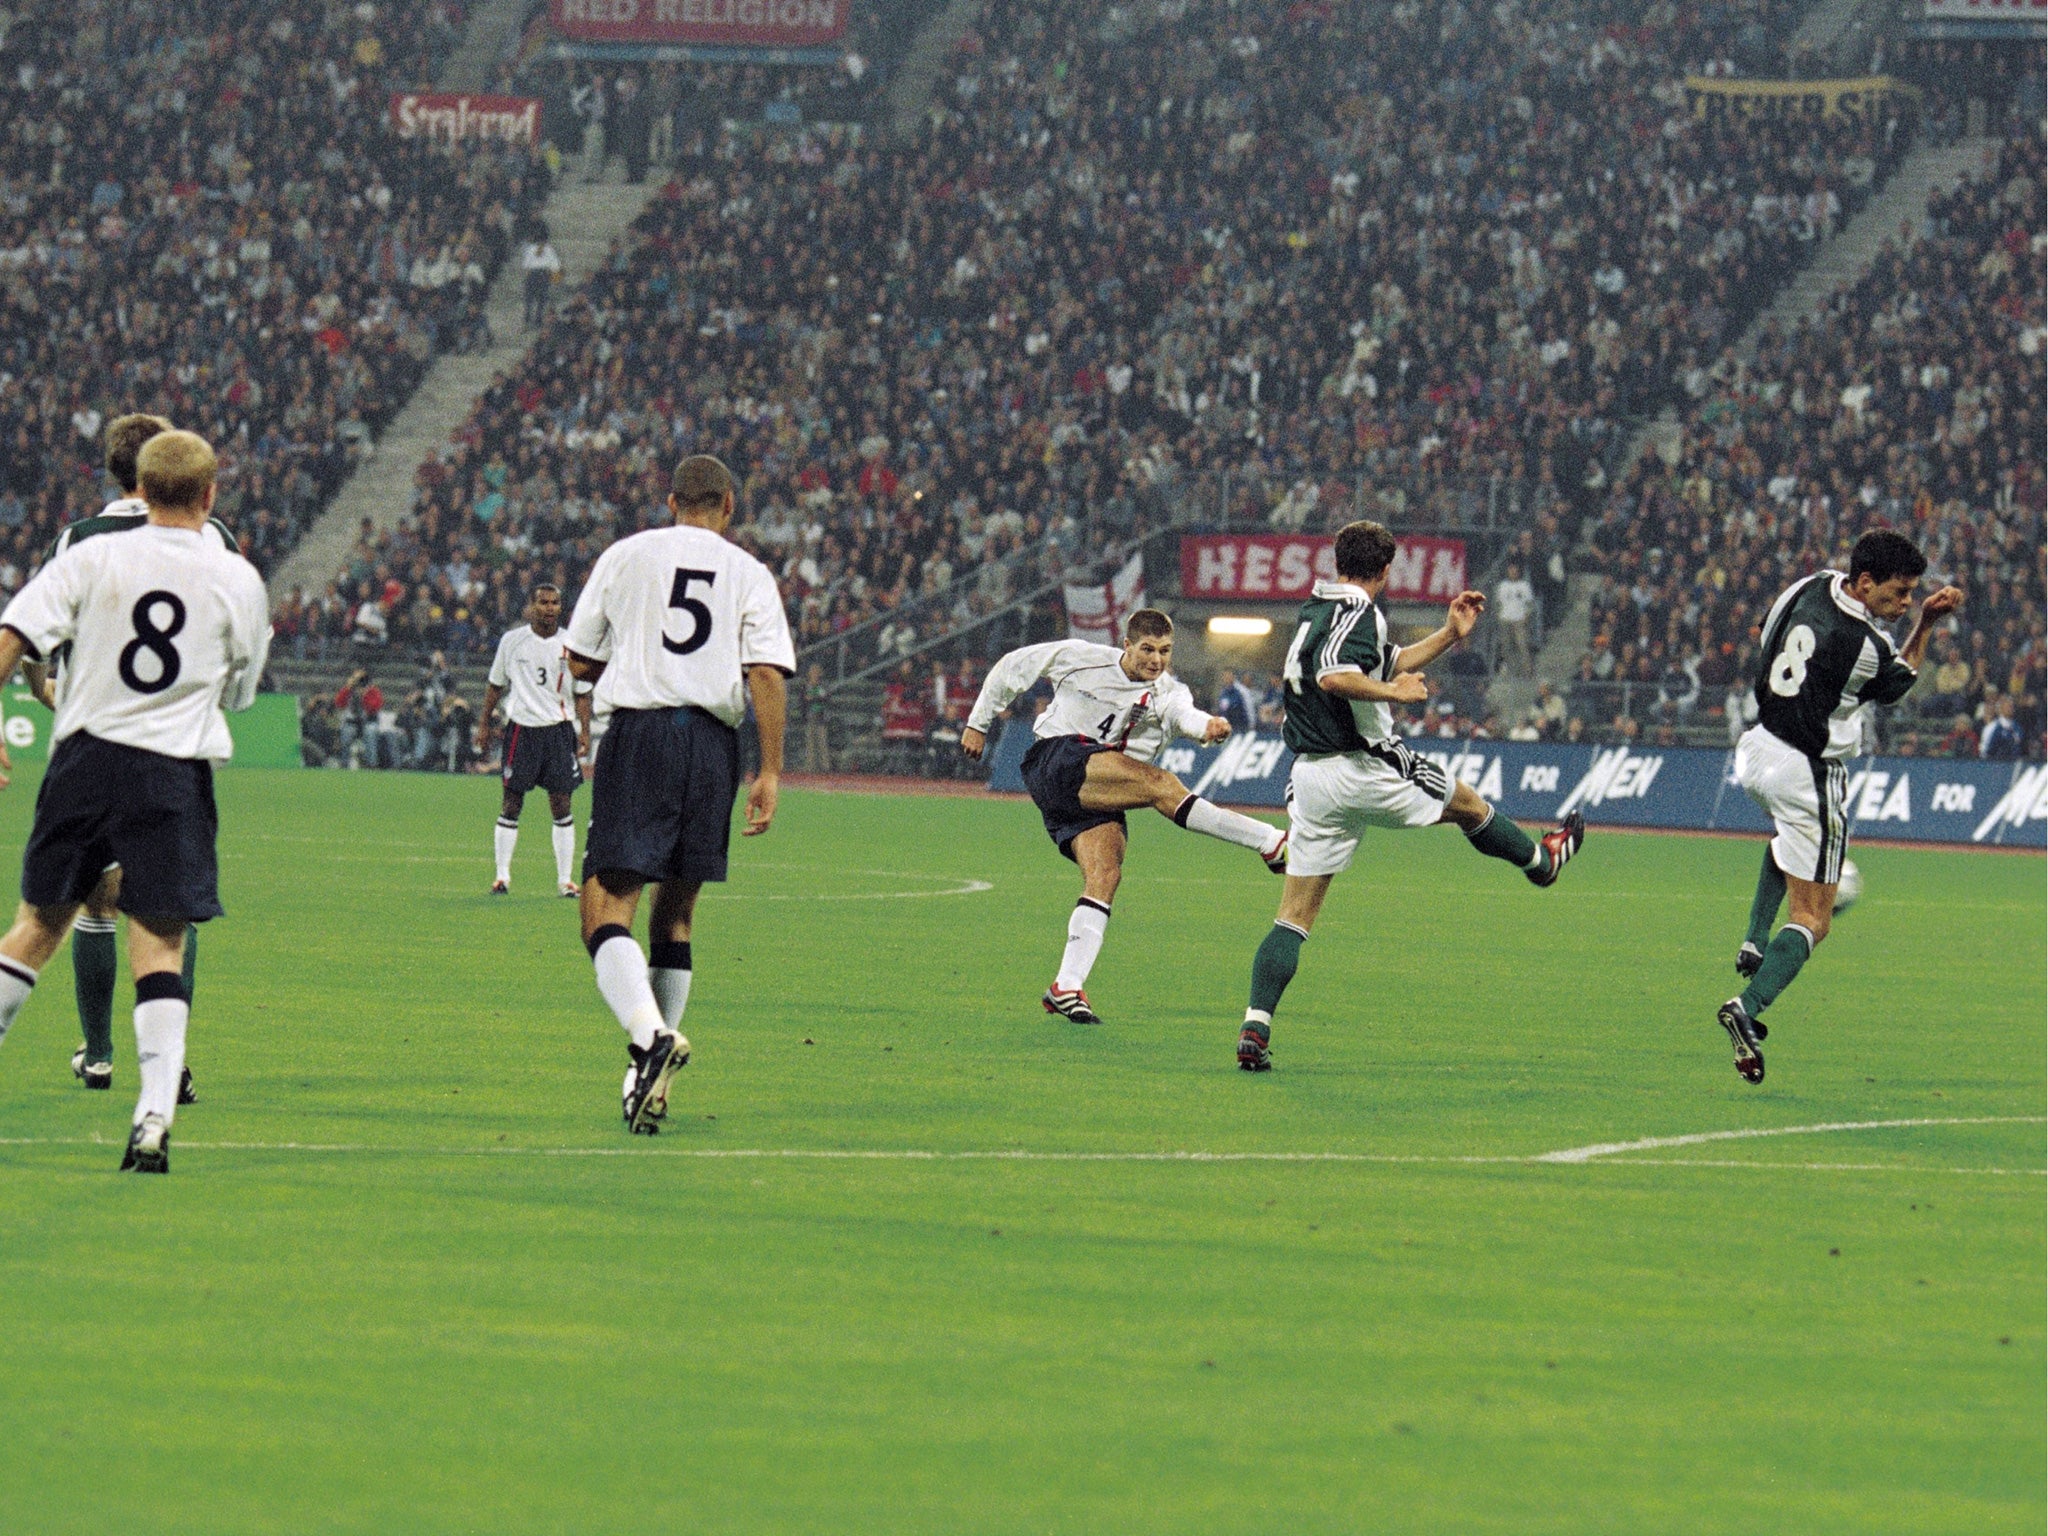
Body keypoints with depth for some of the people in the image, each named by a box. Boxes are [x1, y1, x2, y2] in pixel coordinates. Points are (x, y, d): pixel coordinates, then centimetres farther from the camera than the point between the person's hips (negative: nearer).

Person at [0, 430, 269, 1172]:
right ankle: (154, 1117, -14)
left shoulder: (92, 558, 2)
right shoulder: (238, 581, 2)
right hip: (174, 772, -1)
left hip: (85, 757, 1)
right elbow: (239, 692, 12)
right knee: (159, 945, -2)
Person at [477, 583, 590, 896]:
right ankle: (502, 875, 9)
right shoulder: (512, 641, 3)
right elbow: (495, 684, 13)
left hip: (559, 728, 0)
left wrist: (585, 731, -2)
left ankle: (564, 878, 3)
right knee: (511, 803, 1)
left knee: (562, 804, -2)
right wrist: (484, 724, 10)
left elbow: (581, 693, 8)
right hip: (521, 727, 0)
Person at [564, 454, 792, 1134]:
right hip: (713, 741, 2)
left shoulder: (625, 556, 9)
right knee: (676, 912, 14)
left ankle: (650, 1033, -32)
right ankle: (652, 1077, 13)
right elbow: (767, 674, -2)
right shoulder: (749, 574, 9)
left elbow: (579, 661, 13)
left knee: (606, 908, -7)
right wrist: (770, 772, -2)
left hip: (637, 733, -2)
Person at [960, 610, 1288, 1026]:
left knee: (1105, 874, -18)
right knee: (1159, 783, -24)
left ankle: (1067, 988, -19)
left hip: (1098, 796, 5)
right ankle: (1271, 844, -32)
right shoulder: (1078, 658, 3)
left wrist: (1208, 725, -42)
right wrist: (978, 723, 17)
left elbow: (1185, 714, -18)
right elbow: (1013, 667, 15)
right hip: (1055, 762, -5)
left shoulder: (1168, 693, 6)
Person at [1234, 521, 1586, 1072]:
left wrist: (1450, 635, 25)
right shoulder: (1358, 612, -13)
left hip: (1309, 778, 7)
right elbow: (1333, 676, -32)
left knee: (1294, 916, 1)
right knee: (1469, 804, 24)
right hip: (1366, 768, -7)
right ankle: (1542, 860, 48)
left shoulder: (1316, 609, 16)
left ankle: (1255, 1028, -13)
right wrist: (1395, 691, -18)